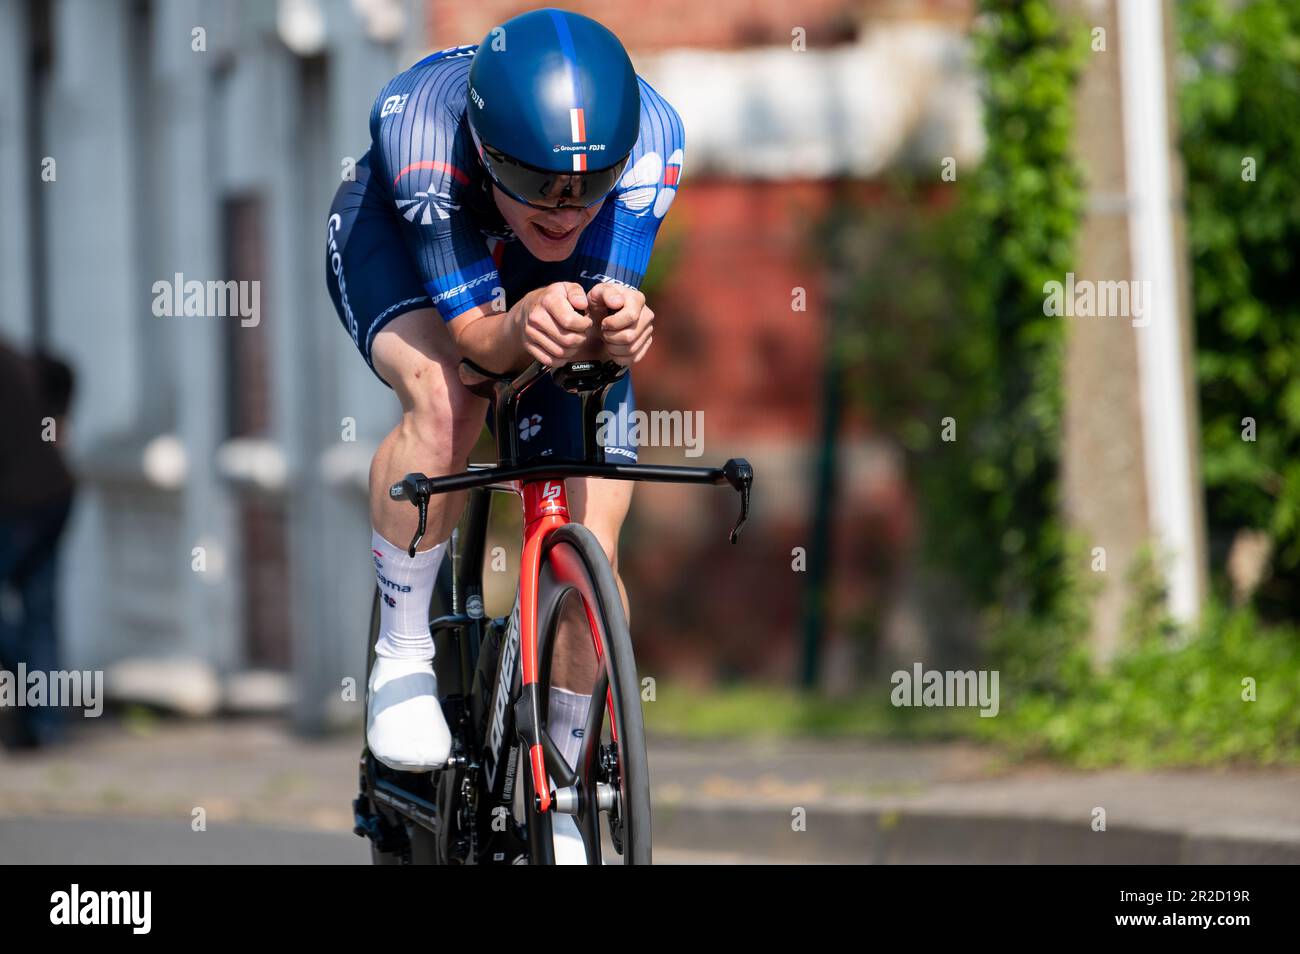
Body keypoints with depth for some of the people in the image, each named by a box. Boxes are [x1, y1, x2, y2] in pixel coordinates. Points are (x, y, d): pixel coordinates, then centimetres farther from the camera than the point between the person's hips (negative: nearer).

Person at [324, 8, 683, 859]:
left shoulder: (650, 139, -37)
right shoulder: (422, 128, -41)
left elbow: (613, 293, -35)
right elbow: (476, 335, -38)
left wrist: (614, 324, -59)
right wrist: (523, 326, -61)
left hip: (563, 280, 2)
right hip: (399, 240, -2)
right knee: (445, 400, -36)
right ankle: (402, 659, -14)